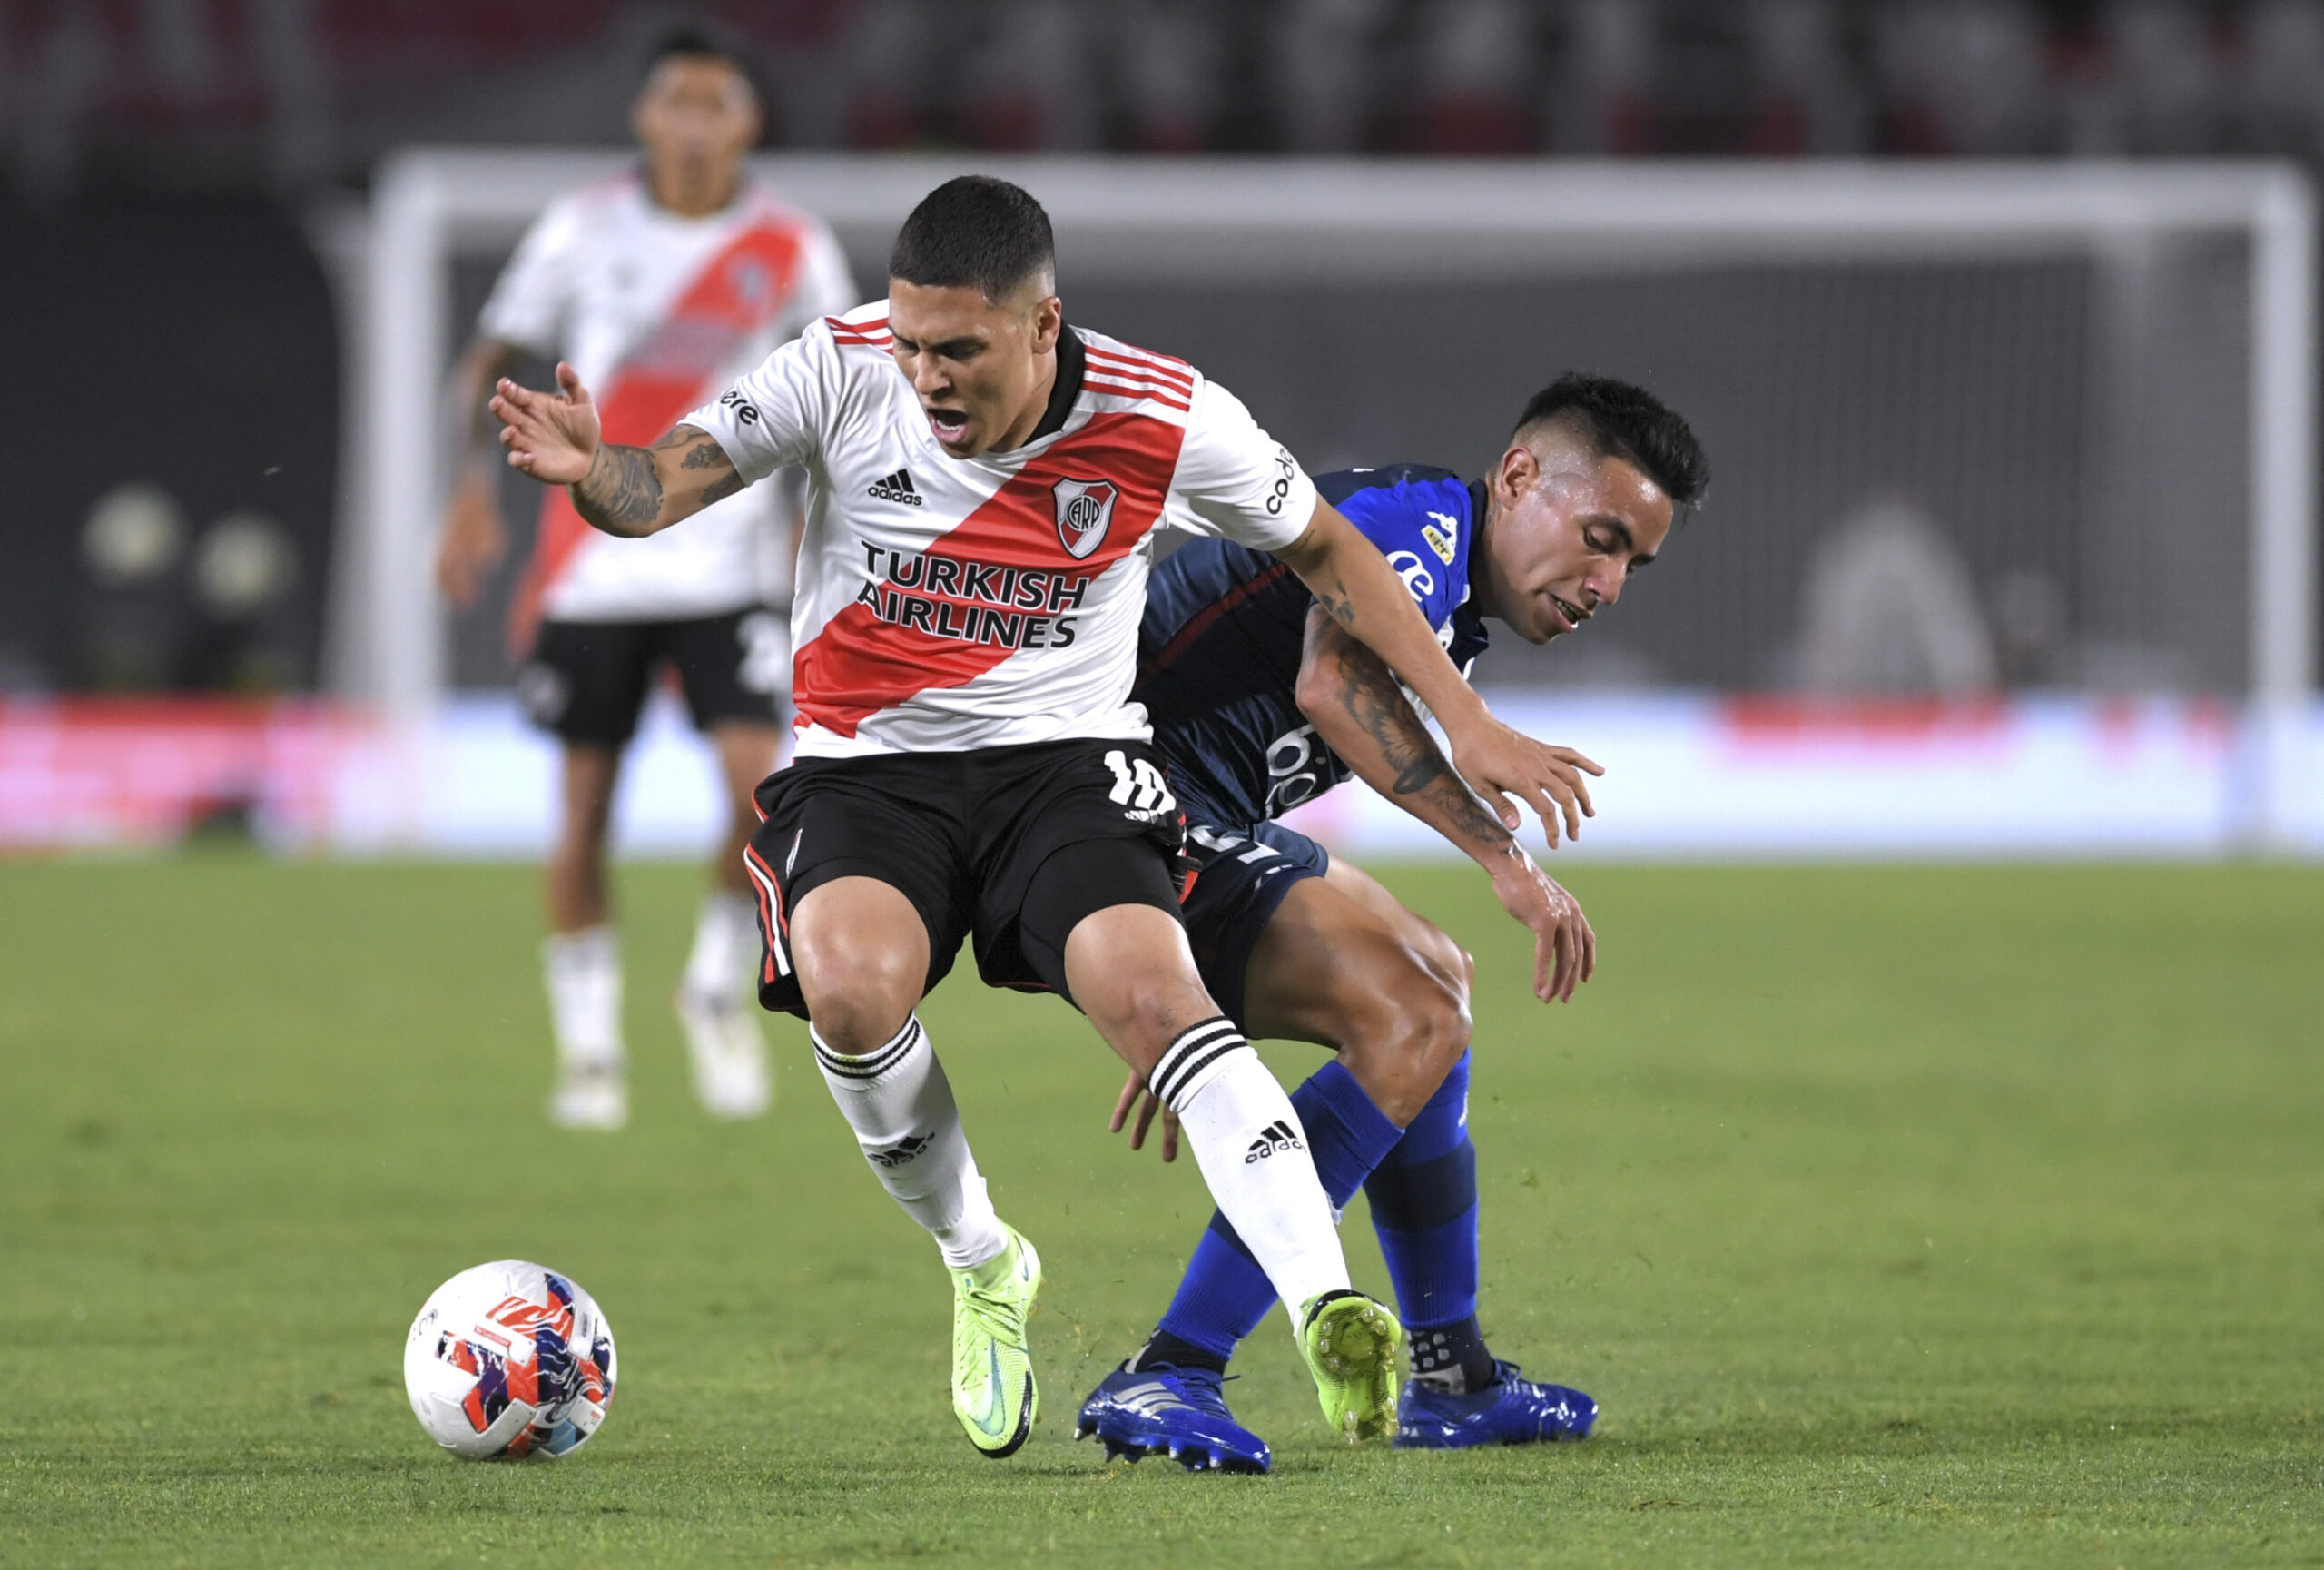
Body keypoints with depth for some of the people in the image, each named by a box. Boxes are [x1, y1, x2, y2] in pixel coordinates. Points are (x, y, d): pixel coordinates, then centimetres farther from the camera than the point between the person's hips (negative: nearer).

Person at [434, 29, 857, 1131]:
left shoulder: (791, 251, 2)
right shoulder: (584, 230, 0)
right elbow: (492, 359, 5)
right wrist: (476, 484, -9)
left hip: (727, 570, 0)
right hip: (592, 570, 0)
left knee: (760, 787, -16)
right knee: (584, 812, 1)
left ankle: (719, 989, 9)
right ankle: (588, 1048, 15)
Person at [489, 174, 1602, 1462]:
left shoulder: (1160, 418, -8)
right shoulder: (843, 369, -9)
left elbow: (1325, 550, 7)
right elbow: (662, 487, -12)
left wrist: (1463, 721, 4)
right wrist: (592, 471, -37)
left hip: (1064, 764, -1)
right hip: (867, 768, 1)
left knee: (1149, 988, -31)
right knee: (852, 983, -31)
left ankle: (1327, 1312, -39)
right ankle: (981, 1268, -4)